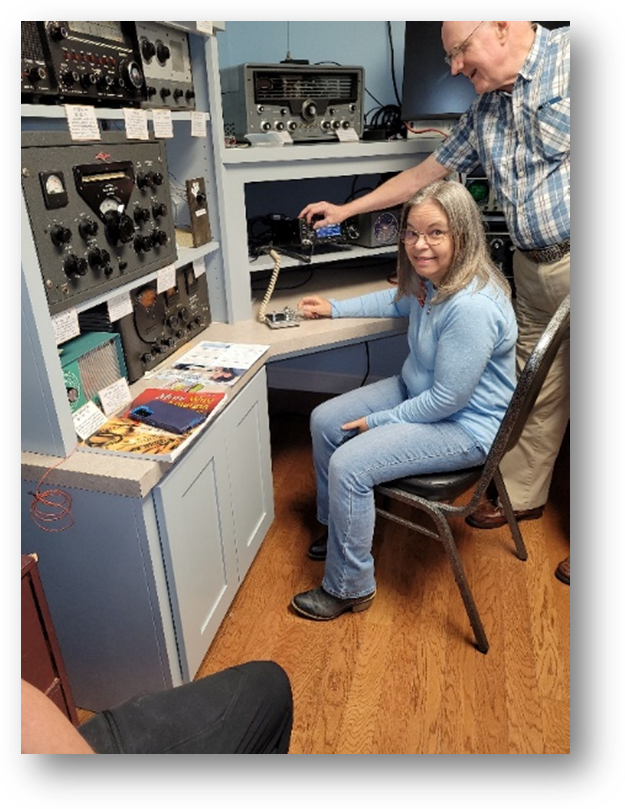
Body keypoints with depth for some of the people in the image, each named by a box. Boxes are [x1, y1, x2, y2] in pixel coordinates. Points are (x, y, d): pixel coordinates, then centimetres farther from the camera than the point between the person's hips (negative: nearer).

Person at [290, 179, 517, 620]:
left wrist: (379, 421, -16)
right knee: (324, 421, 7)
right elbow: (399, 300, 21)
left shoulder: (472, 307, -33)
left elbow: (447, 399, -28)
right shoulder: (432, 276, -4)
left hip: (464, 426, -10)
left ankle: (349, 588, 3)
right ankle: (338, 526, 29)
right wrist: (334, 308, 20)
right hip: (418, 390, 10)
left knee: (349, 466, -21)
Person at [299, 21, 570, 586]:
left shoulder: (570, 54, -8)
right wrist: (346, 210, 24)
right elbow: (429, 172, 22)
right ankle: (523, 495, 32)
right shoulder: (485, 111, 14)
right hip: (534, 269, 6)